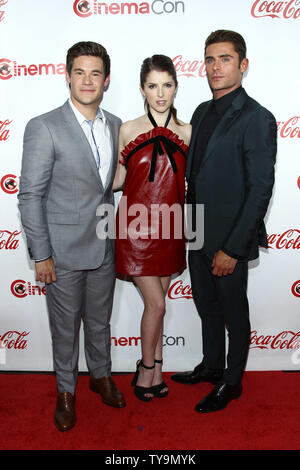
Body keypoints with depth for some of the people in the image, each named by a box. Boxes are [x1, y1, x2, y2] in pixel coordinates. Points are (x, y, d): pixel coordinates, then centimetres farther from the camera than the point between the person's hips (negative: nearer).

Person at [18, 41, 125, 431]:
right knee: (65, 327, 13)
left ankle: (101, 376, 44)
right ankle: (66, 391, 35)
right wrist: (41, 254, -13)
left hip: (105, 247, 5)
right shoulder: (44, 128, -13)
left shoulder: (115, 125, 4)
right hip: (63, 251, -4)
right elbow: (30, 196, -12)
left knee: (100, 320, 20)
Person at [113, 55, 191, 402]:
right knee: (156, 304, -2)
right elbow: (118, 179, 5)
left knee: (156, 303, 13)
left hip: (168, 227, 3)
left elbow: (192, 180, 10)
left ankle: (154, 368, 31)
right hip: (136, 226, -2)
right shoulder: (128, 130, -1)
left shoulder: (187, 133, 5)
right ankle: (148, 367, 23)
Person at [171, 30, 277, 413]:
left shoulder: (256, 119, -15)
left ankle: (231, 382, 32)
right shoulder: (202, 112, 9)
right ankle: (211, 366, 43)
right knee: (207, 306, 21)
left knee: (234, 313, 11)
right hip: (198, 234, 7)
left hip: (229, 240, -7)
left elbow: (260, 190, -18)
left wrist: (232, 248, -20)